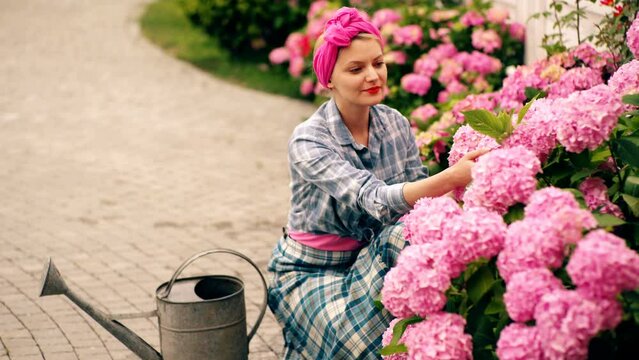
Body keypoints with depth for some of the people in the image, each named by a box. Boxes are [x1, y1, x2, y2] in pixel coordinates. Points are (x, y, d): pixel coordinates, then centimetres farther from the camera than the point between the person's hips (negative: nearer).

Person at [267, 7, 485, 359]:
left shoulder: (396, 124, -3)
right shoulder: (308, 141, -21)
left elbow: (417, 197, -4)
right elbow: (374, 200, -35)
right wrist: (452, 177, -50)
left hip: (372, 254, 5)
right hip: (312, 273, -5)